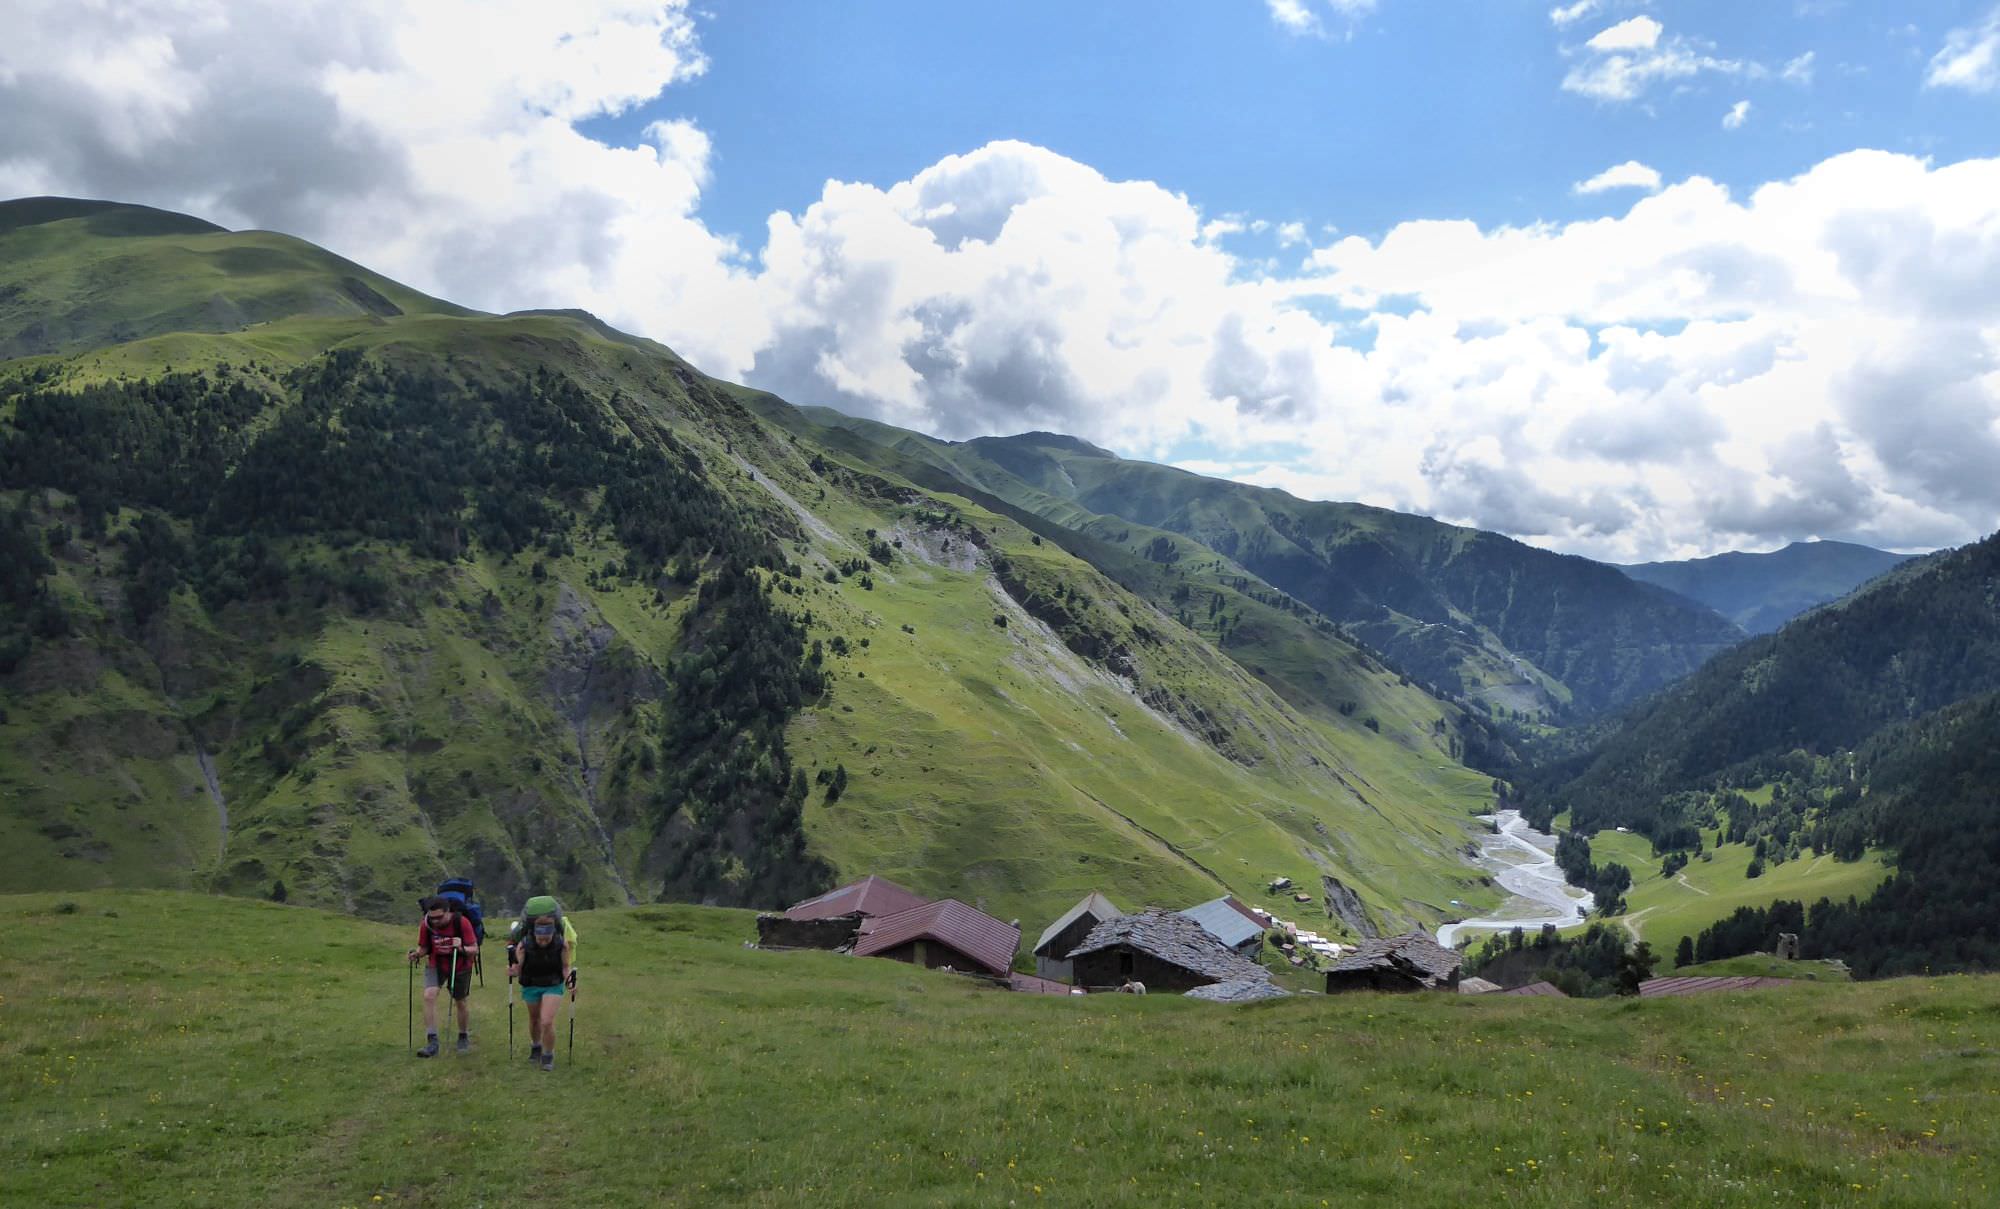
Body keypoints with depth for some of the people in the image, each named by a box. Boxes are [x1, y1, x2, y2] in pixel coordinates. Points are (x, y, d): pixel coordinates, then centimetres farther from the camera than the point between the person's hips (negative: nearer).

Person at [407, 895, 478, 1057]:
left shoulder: (462, 922, -24)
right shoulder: (426, 925, -16)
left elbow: (474, 949, -20)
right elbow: (424, 948, -3)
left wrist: (461, 948, -40)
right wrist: (417, 954, -25)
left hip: (460, 966, -2)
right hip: (435, 965, 2)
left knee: (460, 1002, 10)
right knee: (429, 995, -20)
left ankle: (464, 1037, 35)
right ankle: (432, 1042, -18)